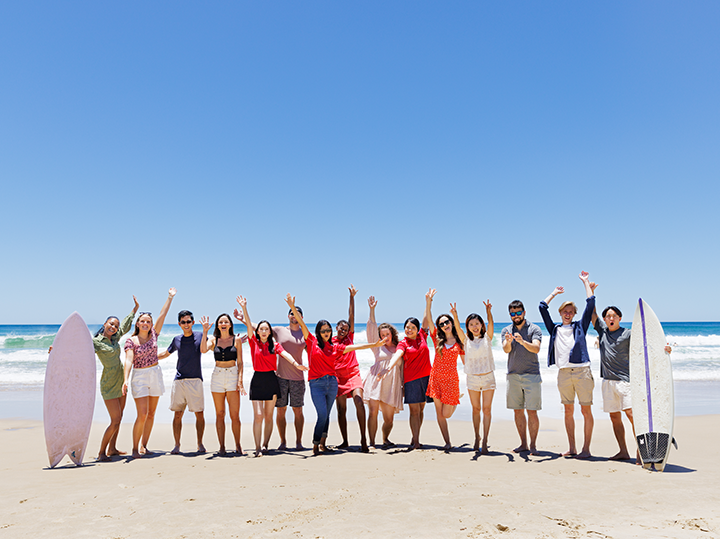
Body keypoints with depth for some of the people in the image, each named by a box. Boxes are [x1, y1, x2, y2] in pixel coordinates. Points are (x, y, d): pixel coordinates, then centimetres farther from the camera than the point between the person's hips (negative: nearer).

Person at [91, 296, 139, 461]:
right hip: (109, 385, -7)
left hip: (120, 383, 7)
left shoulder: (115, 338, 7)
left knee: (118, 419, 13)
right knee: (115, 421, -8)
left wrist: (135, 309, 29)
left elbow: (125, 326, 24)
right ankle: (101, 452, 6)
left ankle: (112, 449, 25)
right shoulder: (96, 341, -12)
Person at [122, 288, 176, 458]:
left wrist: (170, 297, 4)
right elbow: (128, 360, -18)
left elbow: (162, 315, 4)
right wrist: (125, 379, -32)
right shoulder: (131, 341, -6)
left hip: (155, 375, 4)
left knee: (151, 414, 8)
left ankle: (144, 446, 19)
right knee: (142, 415, -11)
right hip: (139, 377, -4)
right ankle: (135, 448, 4)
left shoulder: (153, 335, 4)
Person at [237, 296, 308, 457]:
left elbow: (285, 353, -12)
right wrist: (244, 307, -14)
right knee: (258, 415, -7)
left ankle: (265, 445, 17)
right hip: (257, 380, -1)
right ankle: (258, 448, -2)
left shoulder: (274, 345, 5)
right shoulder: (254, 342, 4)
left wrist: (295, 363, -30)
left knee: (268, 416, 6)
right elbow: (248, 324, -5)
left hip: (272, 380, 1)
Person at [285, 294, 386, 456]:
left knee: (326, 415, 10)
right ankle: (315, 445, 3)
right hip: (317, 383, -4)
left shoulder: (335, 347, 11)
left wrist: (373, 345, 9)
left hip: (332, 383, 4)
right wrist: (293, 308, -11)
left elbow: (354, 347, 12)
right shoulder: (312, 342, 3)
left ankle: (322, 443, 20)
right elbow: (302, 324, -4)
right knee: (322, 415, -10)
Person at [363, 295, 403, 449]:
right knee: (373, 412, -11)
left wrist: (403, 384, 13)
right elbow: (371, 328, 2)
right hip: (376, 381, -1)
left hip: (392, 384, 1)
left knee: (389, 418, 3)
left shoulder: (399, 348, 13)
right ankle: (371, 443, -4)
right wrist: (372, 309, -5)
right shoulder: (378, 347, 10)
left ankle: (385, 439, 30)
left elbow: (402, 367, 17)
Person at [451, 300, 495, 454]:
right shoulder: (466, 340, 2)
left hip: (488, 377, -1)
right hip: (472, 378, 1)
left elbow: (491, 325, -17)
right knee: (476, 409, 10)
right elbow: (458, 329, -14)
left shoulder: (487, 337, 0)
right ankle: (477, 438, 24)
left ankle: (484, 441, 3)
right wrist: (455, 315, -33)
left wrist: (489, 312, -37)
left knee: (487, 409, -1)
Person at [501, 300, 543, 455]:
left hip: (531, 375, -3)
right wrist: (508, 342, -30)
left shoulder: (534, 329, 0)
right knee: (517, 411, 7)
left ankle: (533, 445, 5)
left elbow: (536, 348, -15)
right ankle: (523, 443, 17)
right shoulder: (506, 331, 8)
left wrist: (523, 342, -33)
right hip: (513, 375, 3)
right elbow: (506, 350, -7)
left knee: (532, 411, -4)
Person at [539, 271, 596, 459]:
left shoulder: (580, 326, 11)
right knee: (568, 411, 7)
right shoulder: (555, 329, 16)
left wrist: (585, 282, 15)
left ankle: (586, 448, 3)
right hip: (563, 373, 3)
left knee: (586, 410, -1)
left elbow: (590, 304, 7)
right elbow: (542, 307, 16)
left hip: (582, 371, -3)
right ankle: (572, 448, 14)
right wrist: (554, 293, 26)